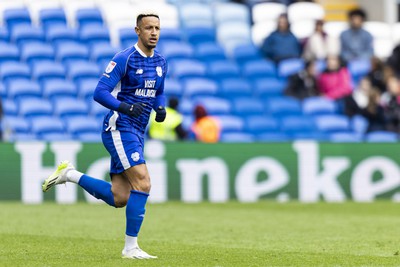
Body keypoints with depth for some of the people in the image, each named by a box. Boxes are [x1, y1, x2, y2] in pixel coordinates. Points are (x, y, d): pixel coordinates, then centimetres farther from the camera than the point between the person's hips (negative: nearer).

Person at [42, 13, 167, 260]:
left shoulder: (161, 63, 10)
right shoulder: (124, 59, -13)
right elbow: (100, 93, -16)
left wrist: (160, 108, 2)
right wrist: (125, 107, -31)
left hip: (136, 134, 8)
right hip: (119, 128, -8)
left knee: (118, 198, 5)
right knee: (143, 184, -18)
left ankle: (70, 175, 21)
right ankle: (130, 247, -12)